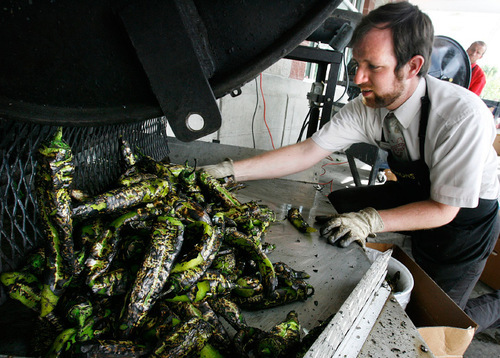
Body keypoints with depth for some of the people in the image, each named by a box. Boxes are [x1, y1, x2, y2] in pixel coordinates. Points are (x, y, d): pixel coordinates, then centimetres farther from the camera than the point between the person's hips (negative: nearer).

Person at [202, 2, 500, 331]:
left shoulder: (464, 115, -36)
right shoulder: (367, 107, -21)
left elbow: (443, 209, -28)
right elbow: (307, 152, -23)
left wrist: (371, 220, -40)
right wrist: (229, 170, -27)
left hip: (465, 213, -4)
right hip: (415, 191, 5)